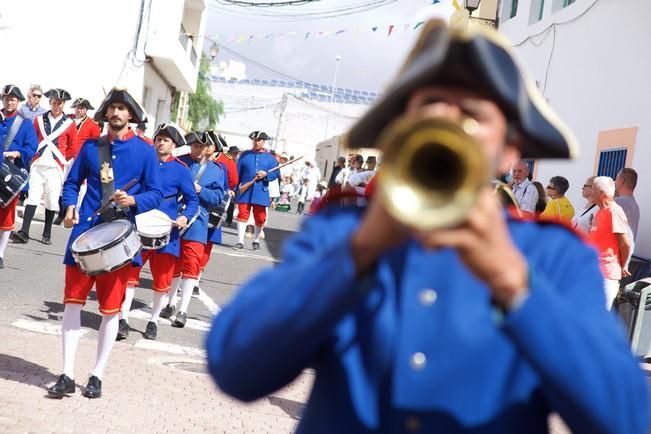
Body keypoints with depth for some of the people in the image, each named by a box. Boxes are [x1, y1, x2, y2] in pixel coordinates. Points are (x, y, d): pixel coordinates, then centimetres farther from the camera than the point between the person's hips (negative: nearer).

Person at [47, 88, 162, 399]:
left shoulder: (145, 151, 1)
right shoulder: (90, 146, 9)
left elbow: (156, 194, 1)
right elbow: (72, 183, 13)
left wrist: (133, 201, -18)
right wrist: (69, 207, -6)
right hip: (85, 232, 2)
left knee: (111, 309, 3)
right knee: (73, 301, 0)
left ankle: (97, 376, 16)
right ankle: (67, 375, 7)